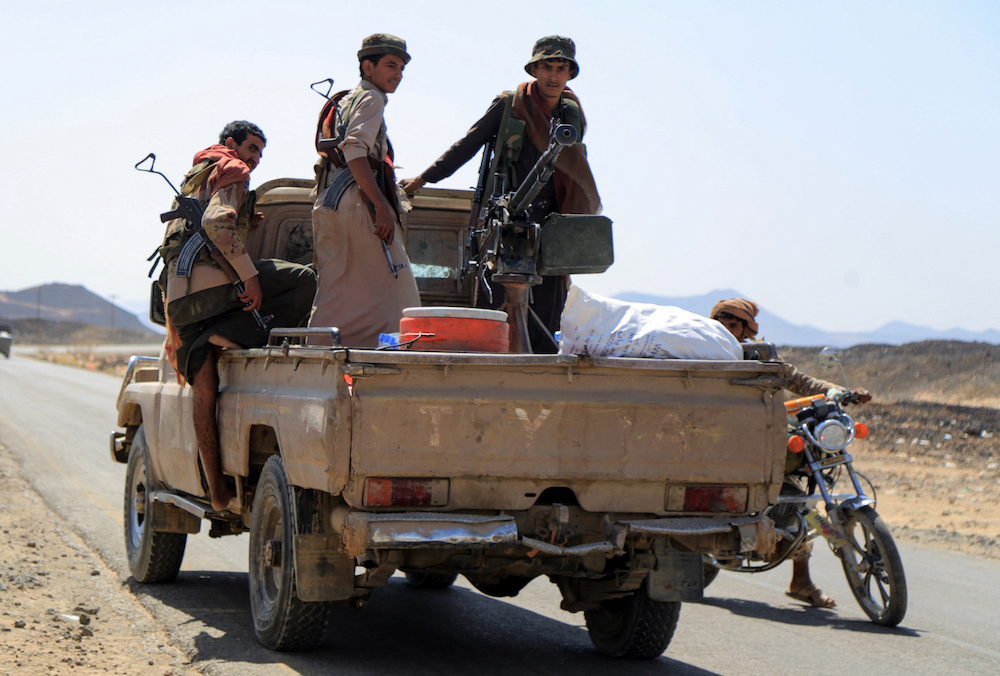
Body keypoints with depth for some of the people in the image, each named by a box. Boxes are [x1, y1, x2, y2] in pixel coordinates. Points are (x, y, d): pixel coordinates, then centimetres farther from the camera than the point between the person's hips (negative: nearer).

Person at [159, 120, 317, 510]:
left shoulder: (193, 180, 34)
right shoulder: (232, 171, 5)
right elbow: (215, 222, -15)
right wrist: (250, 275, -17)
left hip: (177, 293, 9)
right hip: (212, 279, -9)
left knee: (203, 389, 5)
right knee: (306, 282, -7)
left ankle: (216, 490, 3)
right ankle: (229, 333, -13)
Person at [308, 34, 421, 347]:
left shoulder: (345, 101, 27)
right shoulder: (371, 98, -2)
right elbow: (354, 151, -17)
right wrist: (383, 206, -23)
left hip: (328, 203, 9)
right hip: (357, 201, -9)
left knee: (334, 293, 7)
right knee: (393, 290, -9)